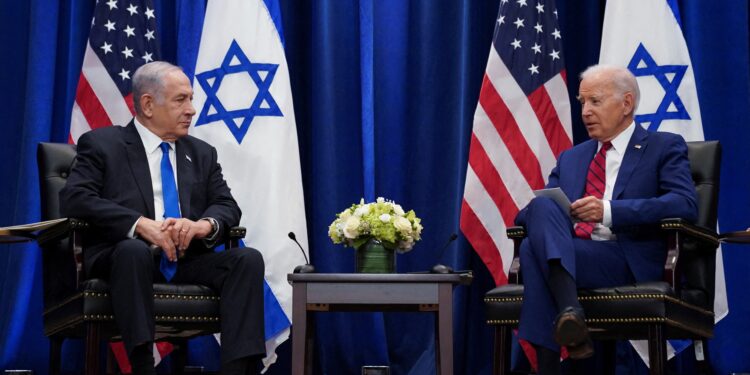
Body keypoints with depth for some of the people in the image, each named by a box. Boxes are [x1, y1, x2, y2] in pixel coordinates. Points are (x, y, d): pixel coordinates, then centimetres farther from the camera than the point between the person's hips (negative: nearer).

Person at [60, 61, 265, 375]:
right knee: (134, 249, -38)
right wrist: (141, 225, -21)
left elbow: (227, 207, 13)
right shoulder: (101, 144, 7)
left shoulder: (201, 153, 22)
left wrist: (203, 224, -13)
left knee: (248, 258, -22)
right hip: (125, 257, -4)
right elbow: (74, 199, -8)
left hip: (187, 261, 4)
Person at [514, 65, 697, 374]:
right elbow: (525, 216, 19)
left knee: (534, 248, -29)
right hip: (569, 255, 5)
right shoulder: (570, 158, 28)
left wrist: (610, 210, -18)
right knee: (541, 207, -28)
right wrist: (545, 213, -8)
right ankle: (569, 310, -42)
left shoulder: (664, 148, 11)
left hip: (630, 263, -5)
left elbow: (685, 204, -7)